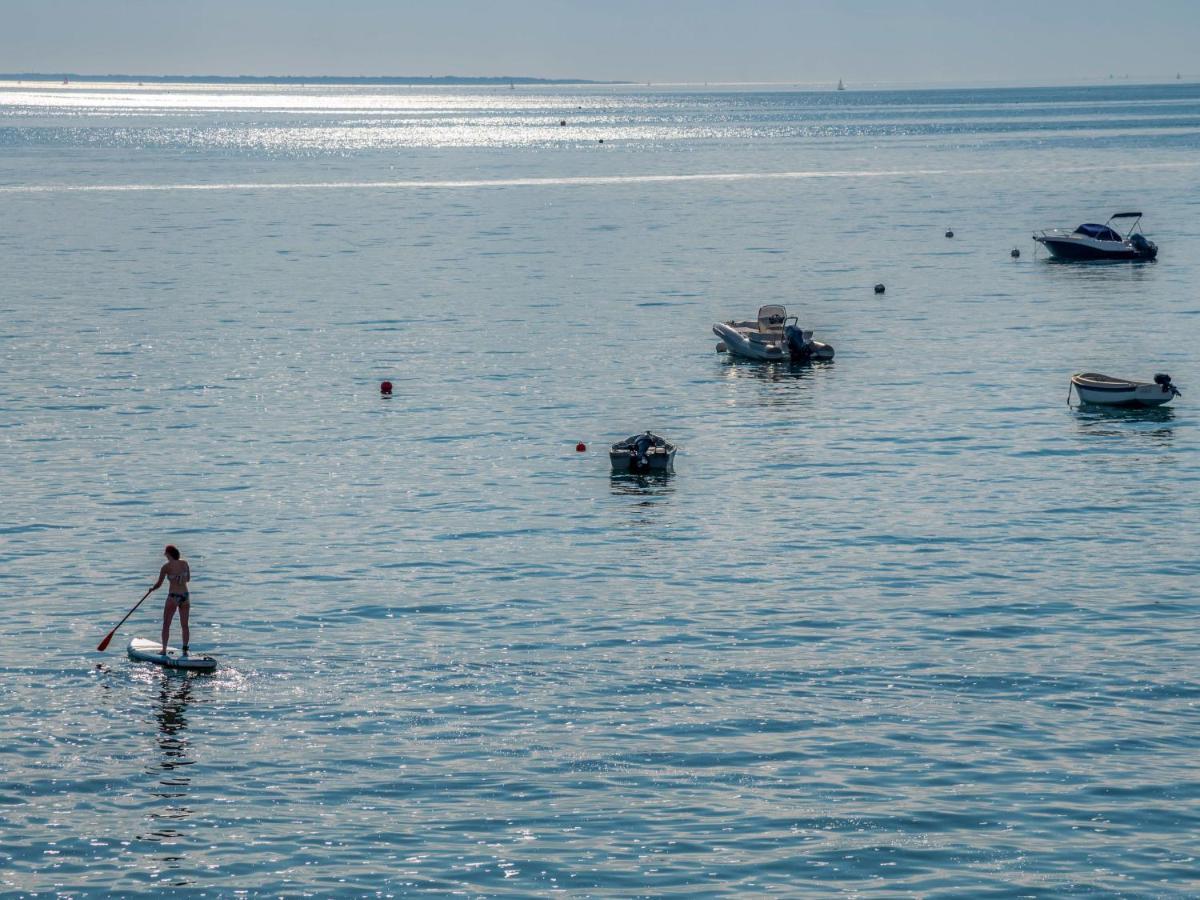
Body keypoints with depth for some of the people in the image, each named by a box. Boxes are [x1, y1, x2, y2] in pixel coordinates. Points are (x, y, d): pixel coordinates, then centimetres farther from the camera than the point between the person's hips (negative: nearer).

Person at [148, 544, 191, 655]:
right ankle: (185, 650, 8)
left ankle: (164, 650, 3)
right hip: (185, 596, 4)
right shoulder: (185, 563, 2)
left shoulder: (166, 566, -10)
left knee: (166, 625, 7)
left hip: (173, 597, -4)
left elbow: (159, 584, -4)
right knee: (184, 625, 11)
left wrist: (152, 589, 15)